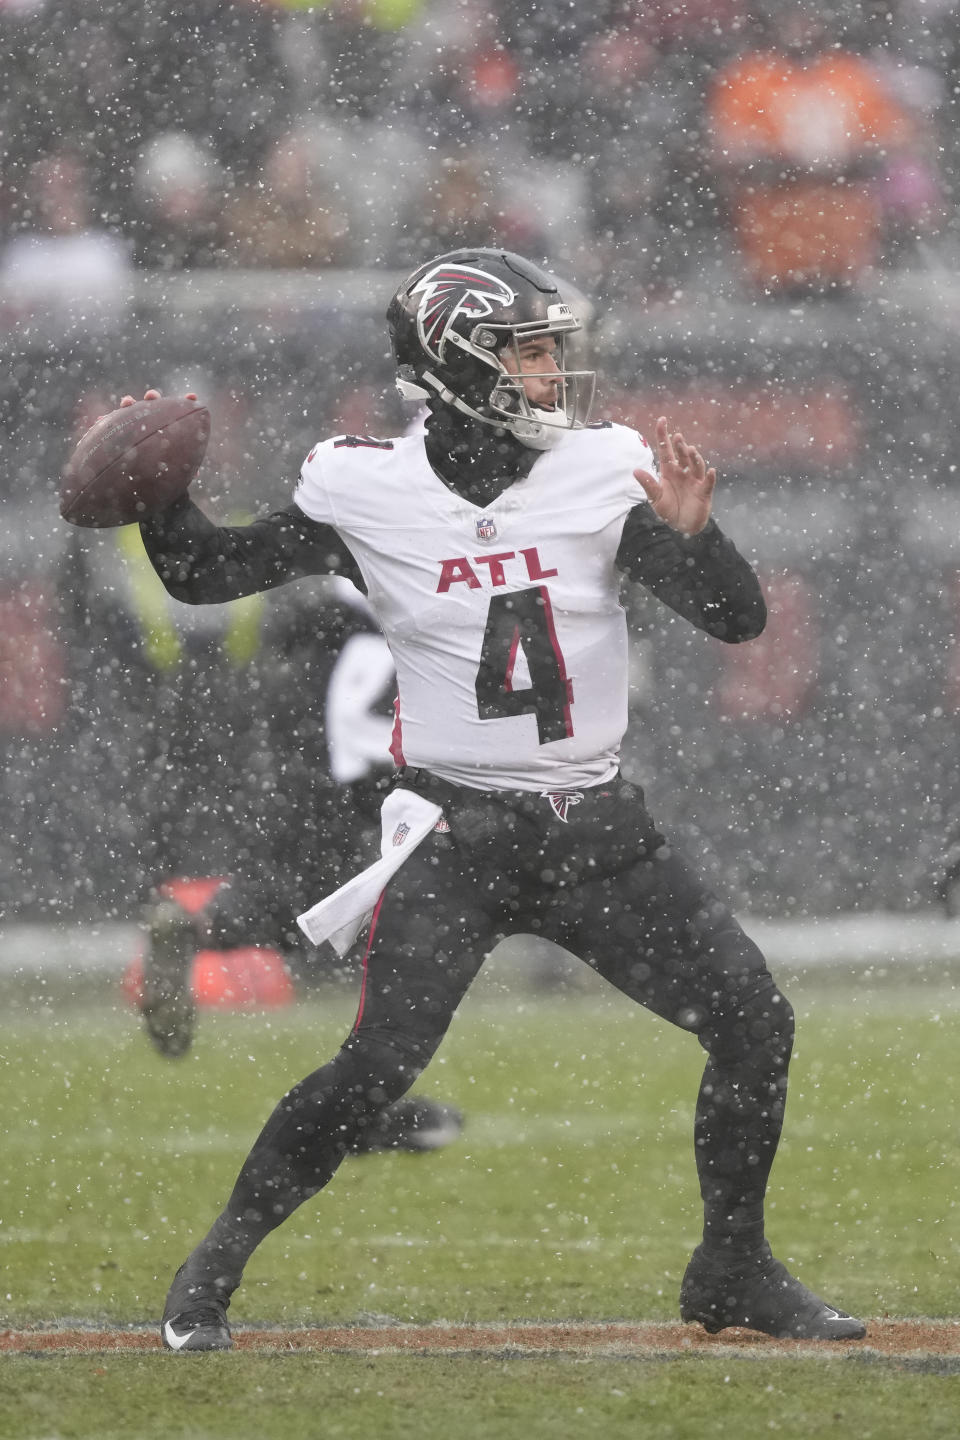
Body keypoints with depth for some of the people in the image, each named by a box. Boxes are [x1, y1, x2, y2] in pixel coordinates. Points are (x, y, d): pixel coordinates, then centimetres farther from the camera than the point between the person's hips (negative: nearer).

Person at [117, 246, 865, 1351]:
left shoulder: (601, 474, -2)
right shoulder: (369, 494, -6)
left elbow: (738, 620, -5)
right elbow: (206, 574, 3)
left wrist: (690, 533, -24)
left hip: (596, 832, 4)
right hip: (453, 833, -3)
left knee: (757, 1023, -2)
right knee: (381, 1064, -19)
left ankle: (733, 1270, 16)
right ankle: (215, 1265, -1)